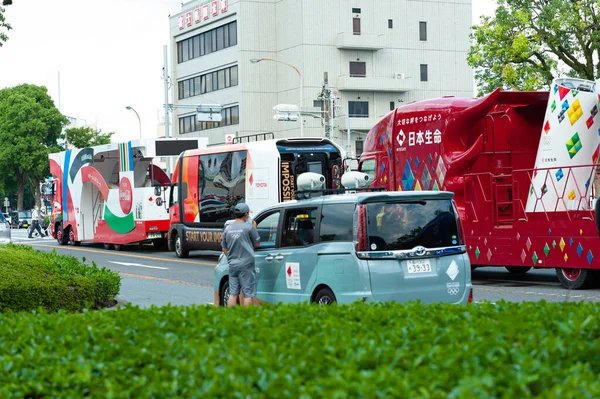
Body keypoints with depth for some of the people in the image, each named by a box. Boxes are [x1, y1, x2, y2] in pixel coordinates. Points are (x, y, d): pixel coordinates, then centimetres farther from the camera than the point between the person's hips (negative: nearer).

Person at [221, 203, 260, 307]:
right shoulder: (249, 227, -9)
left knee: (233, 293, 9)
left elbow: (224, 249, 13)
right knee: (248, 294, 0)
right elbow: (257, 244, 1)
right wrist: (255, 229, 12)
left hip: (232, 264, 5)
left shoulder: (228, 228, 7)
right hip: (246, 263, -5)